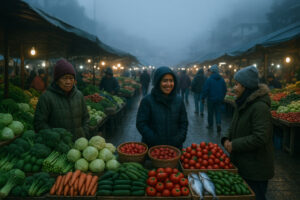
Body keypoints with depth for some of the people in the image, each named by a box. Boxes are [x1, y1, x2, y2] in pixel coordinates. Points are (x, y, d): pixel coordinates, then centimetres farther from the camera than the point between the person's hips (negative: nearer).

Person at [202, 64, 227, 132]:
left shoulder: (209, 79, -13)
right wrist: (222, 97, 19)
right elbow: (225, 90, 9)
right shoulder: (222, 79, 3)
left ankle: (210, 125, 21)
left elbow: (205, 90, -14)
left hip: (211, 99, -4)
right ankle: (218, 124, -9)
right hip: (219, 99, 4)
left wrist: (203, 98, -3)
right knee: (218, 112, 9)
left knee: (210, 112, 11)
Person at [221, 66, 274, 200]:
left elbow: (260, 138, -28)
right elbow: (234, 127, 14)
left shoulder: (260, 107, -23)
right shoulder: (242, 103, 6)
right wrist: (226, 139, -5)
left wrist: (234, 145, -22)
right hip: (240, 163, 9)